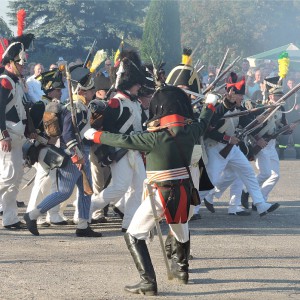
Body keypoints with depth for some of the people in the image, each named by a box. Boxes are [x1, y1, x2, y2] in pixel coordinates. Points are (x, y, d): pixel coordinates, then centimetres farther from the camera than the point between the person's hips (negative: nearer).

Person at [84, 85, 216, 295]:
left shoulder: (156, 137, -19)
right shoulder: (190, 131, -1)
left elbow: (124, 141, -20)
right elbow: (203, 123, 20)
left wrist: (95, 135, -8)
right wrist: (210, 105, 41)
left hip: (160, 194, -6)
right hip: (184, 191, 6)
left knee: (134, 236, 1)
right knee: (182, 231, 31)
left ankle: (149, 282, -10)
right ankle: (181, 268, 50)